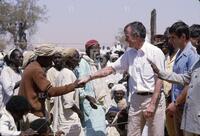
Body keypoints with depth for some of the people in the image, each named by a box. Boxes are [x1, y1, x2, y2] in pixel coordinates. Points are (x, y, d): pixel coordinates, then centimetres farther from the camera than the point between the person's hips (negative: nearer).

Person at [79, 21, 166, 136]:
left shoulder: (155, 52, -9)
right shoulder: (129, 54, 9)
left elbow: (159, 80, -12)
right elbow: (111, 69, 14)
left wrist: (152, 104, -17)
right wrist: (89, 77, 8)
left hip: (153, 98, -6)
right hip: (136, 100, 6)